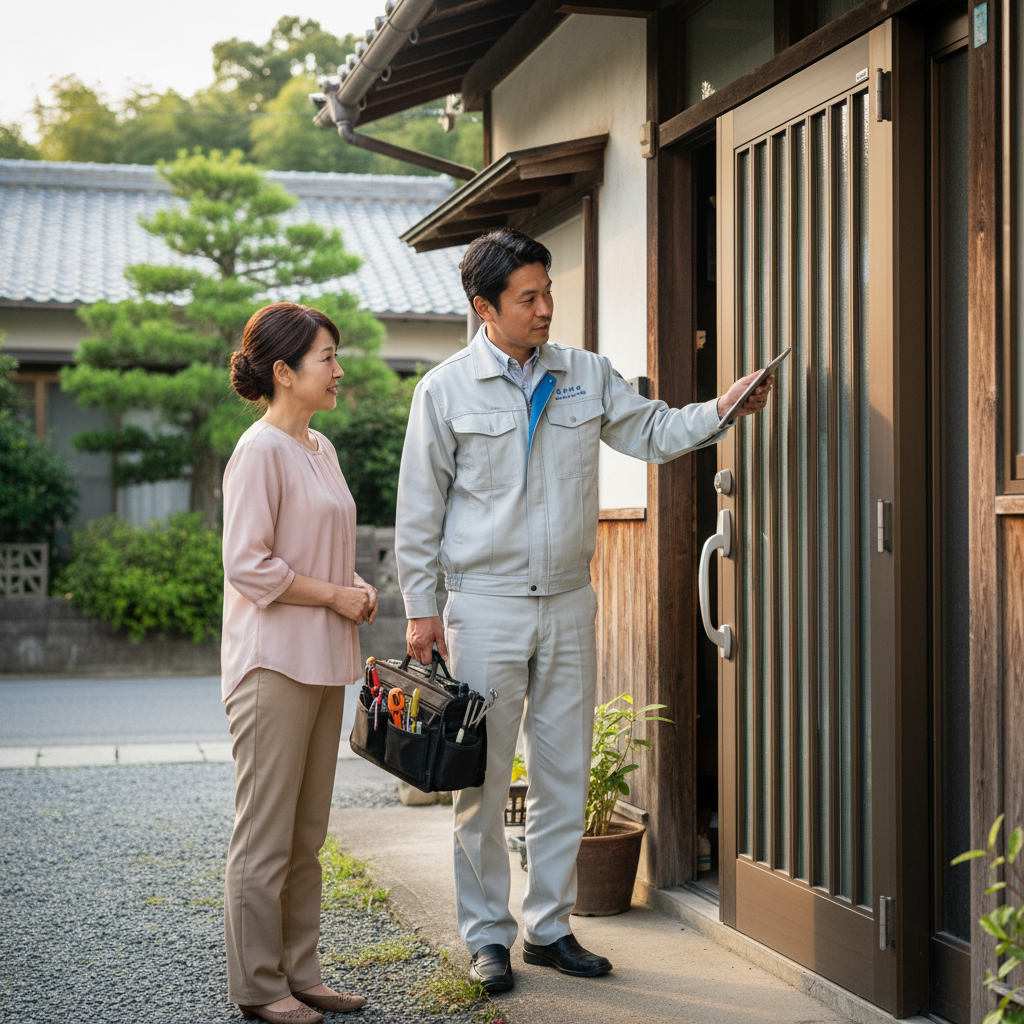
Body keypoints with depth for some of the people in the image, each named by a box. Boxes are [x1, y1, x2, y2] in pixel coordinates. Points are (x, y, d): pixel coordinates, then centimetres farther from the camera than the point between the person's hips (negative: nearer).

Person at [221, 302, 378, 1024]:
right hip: (274, 664, -9)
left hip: (324, 662, 9)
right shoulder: (260, 451, -12)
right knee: (266, 834, -2)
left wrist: (356, 586, 7)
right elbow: (248, 565, -18)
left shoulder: (321, 450, 15)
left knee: (307, 834, 14)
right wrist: (334, 594, -13)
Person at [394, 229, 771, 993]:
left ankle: (550, 927, 21)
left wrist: (720, 410, -8)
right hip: (487, 606, -3)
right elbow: (420, 507, 0)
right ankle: (487, 936, 14)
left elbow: (652, 433, 9)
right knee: (484, 778, 1)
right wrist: (421, 607, -2)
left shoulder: (587, 376, 6)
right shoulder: (446, 389, -3)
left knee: (565, 774, 9)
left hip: (569, 602, 4)